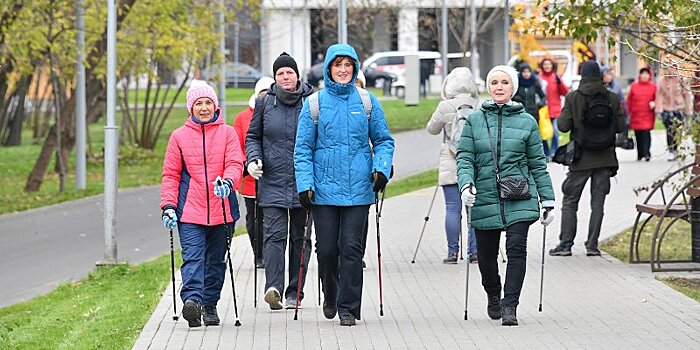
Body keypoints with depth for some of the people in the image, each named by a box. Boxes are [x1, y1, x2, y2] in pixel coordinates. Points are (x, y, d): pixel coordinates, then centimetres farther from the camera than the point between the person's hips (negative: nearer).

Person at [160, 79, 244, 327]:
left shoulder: (227, 132, 6)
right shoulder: (179, 136, 7)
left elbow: (235, 163, -5)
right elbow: (171, 174, 7)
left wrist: (228, 181, -27)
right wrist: (168, 205, -4)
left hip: (221, 209, 1)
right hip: (190, 211, -1)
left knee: (216, 260, 11)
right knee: (192, 257, -16)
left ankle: (210, 305, 21)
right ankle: (192, 299, -32)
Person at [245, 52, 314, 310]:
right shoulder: (265, 102, 6)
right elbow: (253, 136, 15)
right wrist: (253, 159, -4)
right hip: (272, 182, 0)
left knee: (300, 238, 6)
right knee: (274, 235, -13)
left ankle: (294, 293, 13)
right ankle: (273, 287, -24)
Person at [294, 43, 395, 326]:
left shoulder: (367, 102, 5)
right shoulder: (314, 104, 3)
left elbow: (383, 140, 11)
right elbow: (303, 148, 3)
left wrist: (381, 168, -6)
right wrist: (304, 184, -6)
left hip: (358, 188, 0)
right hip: (324, 189, 0)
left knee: (351, 247, -5)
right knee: (327, 248, 3)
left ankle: (348, 307, 3)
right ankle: (331, 297, 28)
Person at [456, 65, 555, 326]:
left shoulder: (526, 122, 7)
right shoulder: (474, 120, 7)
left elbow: (538, 164, 10)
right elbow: (464, 157, 2)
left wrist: (547, 201, 8)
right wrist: (466, 183, -17)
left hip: (519, 200, -1)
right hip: (485, 199, 1)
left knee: (517, 249, -17)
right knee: (486, 255, 9)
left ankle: (510, 306, -14)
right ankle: (493, 297, 37)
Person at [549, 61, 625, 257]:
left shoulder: (573, 98, -7)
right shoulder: (612, 98, -1)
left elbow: (563, 126, -10)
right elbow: (620, 126, 2)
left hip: (581, 158, -2)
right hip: (605, 158, 2)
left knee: (569, 202, 7)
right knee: (597, 203, 7)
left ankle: (565, 244, 3)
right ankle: (592, 245, 4)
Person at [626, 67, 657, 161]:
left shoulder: (653, 86, 5)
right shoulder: (634, 86, 7)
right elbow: (629, 100, 10)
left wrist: (654, 103, -8)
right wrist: (630, 111, 6)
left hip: (648, 114, -2)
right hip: (636, 115, 2)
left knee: (646, 133, -16)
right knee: (638, 135, 7)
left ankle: (646, 153, -19)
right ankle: (640, 154, 18)